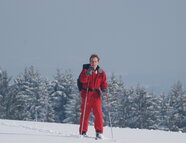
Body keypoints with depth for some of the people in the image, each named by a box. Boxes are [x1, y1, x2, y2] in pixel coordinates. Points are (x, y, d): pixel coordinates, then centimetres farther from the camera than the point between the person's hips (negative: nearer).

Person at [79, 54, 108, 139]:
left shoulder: (101, 72, 8)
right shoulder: (85, 70, 1)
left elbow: (103, 83, 12)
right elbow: (82, 80, -15)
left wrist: (104, 88, -9)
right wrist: (87, 74, -32)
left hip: (96, 95, 1)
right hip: (86, 94, -1)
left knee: (98, 113, -9)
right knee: (85, 113, 2)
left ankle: (99, 132, -5)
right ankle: (83, 132, 11)